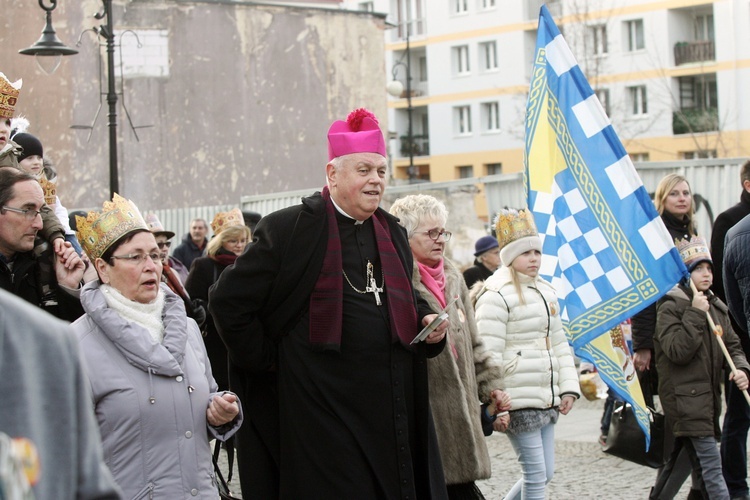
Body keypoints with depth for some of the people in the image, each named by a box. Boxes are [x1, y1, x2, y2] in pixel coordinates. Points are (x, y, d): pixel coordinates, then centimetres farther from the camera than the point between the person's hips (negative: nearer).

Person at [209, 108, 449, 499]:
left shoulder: (392, 233, 14)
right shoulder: (289, 229, -7)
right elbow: (227, 299, -7)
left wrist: (427, 322, 7)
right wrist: (267, 361, -6)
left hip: (393, 404, 6)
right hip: (323, 409, -6)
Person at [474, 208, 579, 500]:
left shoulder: (546, 292, 17)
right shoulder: (496, 296, -11)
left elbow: (559, 344, 22)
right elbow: (488, 355, -15)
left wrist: (568, 388, 12)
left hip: (546, 400, 8)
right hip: (518, 402, -8)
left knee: (545, 473, 10)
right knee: (536, 474, -6)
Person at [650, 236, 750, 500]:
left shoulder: (716, 307, 16)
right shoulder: (671, 306, -8)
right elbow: (677, 351, -18)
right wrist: (695, 315, -20)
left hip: (707, 397, 8)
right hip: (684, 397, -8)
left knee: (677, 460, 16)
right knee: (711, 466, -14)